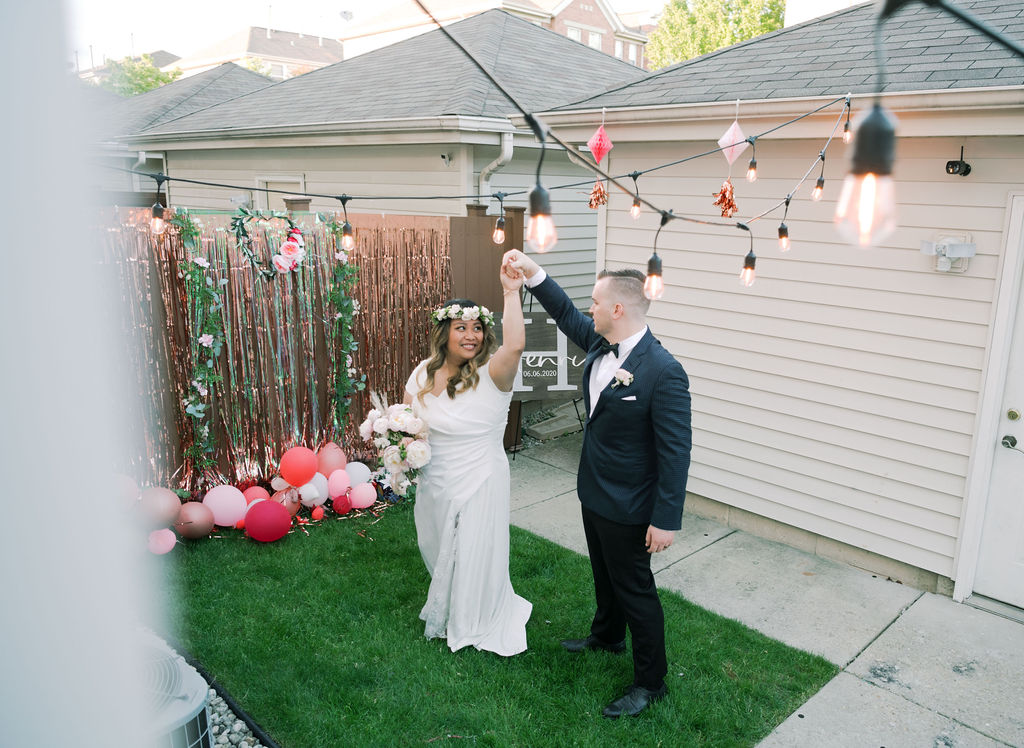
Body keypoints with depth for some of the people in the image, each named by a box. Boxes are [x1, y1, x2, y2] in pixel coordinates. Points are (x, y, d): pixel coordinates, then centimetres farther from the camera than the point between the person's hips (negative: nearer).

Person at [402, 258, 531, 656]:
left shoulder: (491, 374, -21)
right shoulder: (423, 373, -3)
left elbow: (516, 344, -43)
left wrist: (511, 293, -40)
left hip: (479, 483, -5)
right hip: (434, 484, 6)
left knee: (475, 556, 12)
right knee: (439, 552, 25)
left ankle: (476, 624, 39)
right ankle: (444, 612, 54)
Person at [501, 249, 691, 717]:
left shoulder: (663, 372, -28)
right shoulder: (601, 344, -5)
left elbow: (675, 453, -25)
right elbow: (566, 315, 14)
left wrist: (666, 520, -23)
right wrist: (532, 272, 5)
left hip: (627, 506, -8)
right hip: (594, 492, 8)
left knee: (635, 589, 9)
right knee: (604, 574, 29)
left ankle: (650, 682, 29)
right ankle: (607, 636, 54)